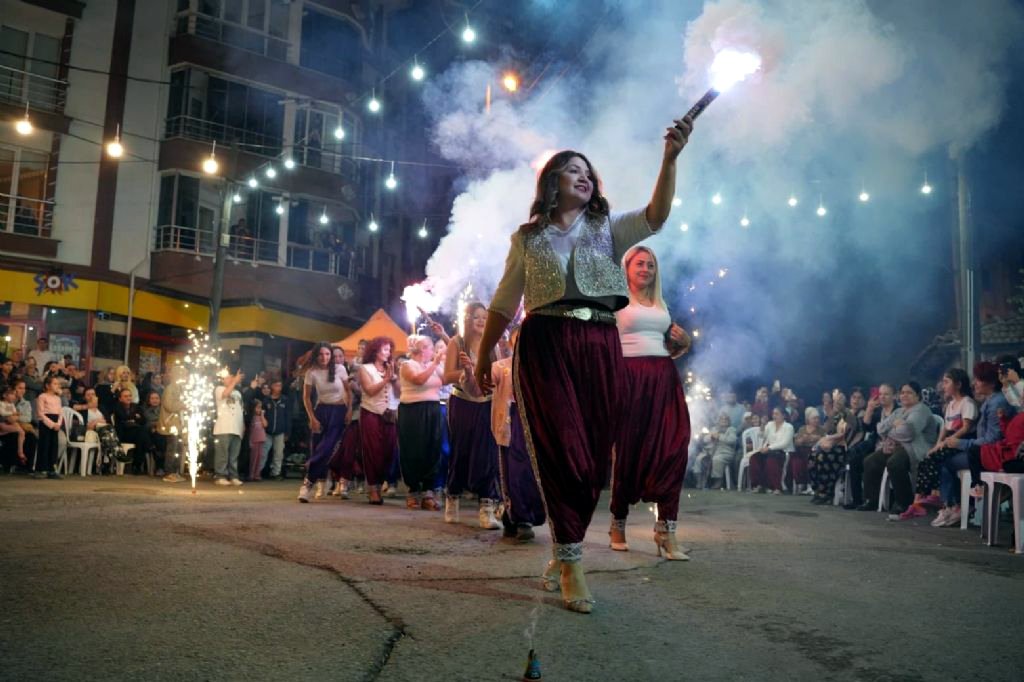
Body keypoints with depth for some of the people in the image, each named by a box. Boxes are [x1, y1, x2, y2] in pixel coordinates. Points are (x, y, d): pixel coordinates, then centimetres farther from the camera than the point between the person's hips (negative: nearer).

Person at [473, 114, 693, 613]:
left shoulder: (608, 229, 14)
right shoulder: (528, 238, 12)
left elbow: (656, 216, -4)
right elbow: (504, 302, 14)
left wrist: (670, 158, -17)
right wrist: (483, 356, 13)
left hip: (601, 348, 3)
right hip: (545, 345, -2)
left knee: (594, 458, 3)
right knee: (562, 453, -10)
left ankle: (562, 555, 19)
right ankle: (572, 566, -4)